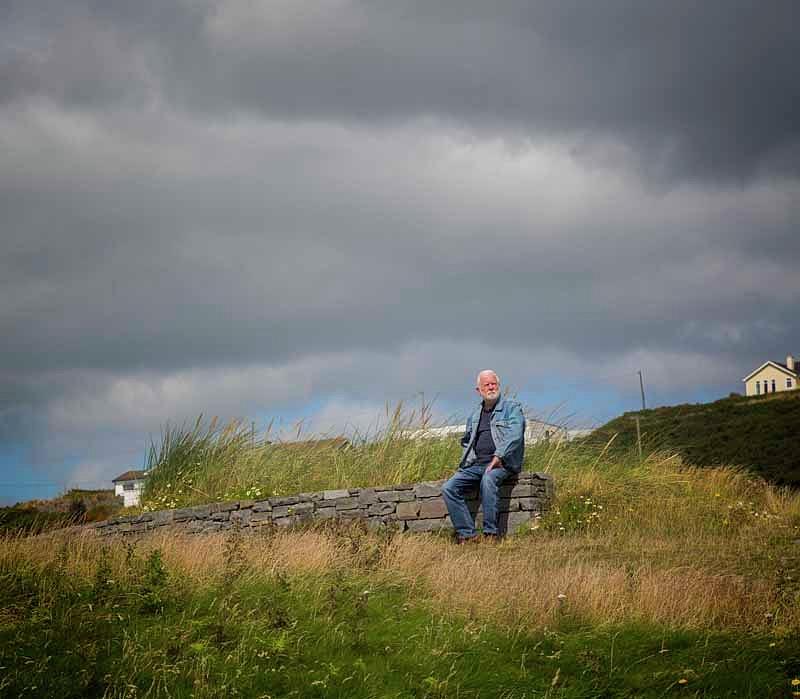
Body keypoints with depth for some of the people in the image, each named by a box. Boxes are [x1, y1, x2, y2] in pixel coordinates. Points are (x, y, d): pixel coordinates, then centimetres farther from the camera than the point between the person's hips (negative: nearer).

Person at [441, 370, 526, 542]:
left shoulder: (512, 408, 5)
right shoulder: (474, 417, 23)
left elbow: (515, 435, -10)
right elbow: (466, 441, 34)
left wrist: (498, 457, -21)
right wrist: (468, 460, 13)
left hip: (501, 463, -6)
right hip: (476, 464, 6)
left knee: (488, 479, -39)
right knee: (449, 488, -17)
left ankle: (491, 533, -36)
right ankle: (467, 534, -22)